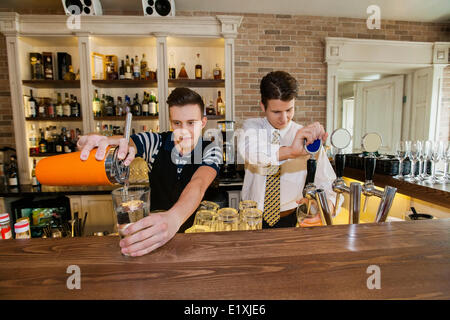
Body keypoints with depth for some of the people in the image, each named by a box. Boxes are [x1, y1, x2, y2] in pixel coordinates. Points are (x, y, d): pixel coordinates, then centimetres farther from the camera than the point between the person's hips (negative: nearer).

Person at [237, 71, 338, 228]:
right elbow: (247, 147, -31)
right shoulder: (252, 126, -6)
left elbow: (327, 183, -9)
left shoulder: (307, 136, -4)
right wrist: (289, 151, -47)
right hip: (251, 217, 0)